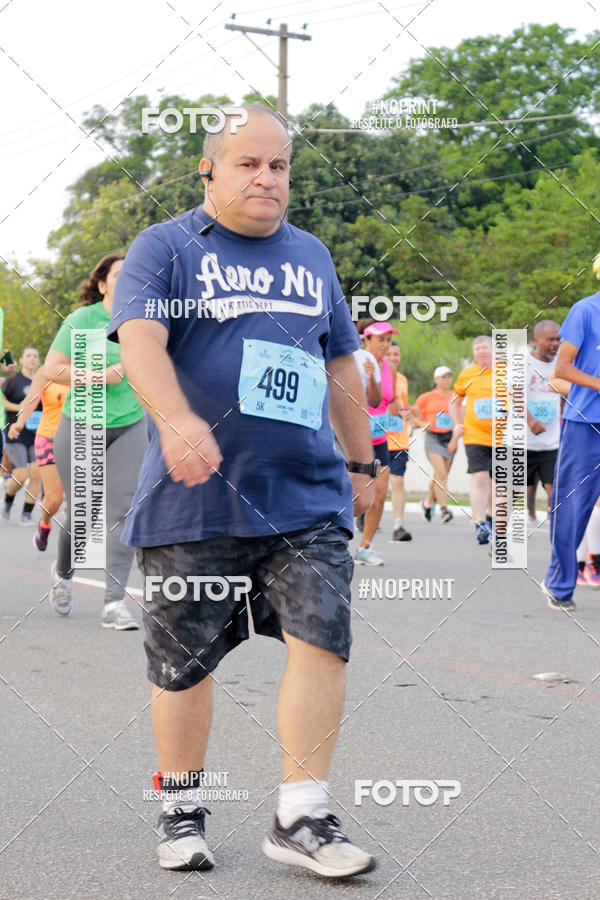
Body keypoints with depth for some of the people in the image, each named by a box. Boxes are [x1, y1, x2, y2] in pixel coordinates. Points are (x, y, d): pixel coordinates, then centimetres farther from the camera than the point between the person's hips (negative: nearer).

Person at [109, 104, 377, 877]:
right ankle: (181, 811, 24)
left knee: (321, 642, -10)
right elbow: (139, 336, -16)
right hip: (193, 501, -3)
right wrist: (177, 418, -34)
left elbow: (340, 364, 26)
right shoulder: (166, 247, 2)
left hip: (307, 499, 3)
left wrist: (361, 463, 27)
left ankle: (301, 819, -1)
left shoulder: (310, 255, 18)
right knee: (183, 662, 5)